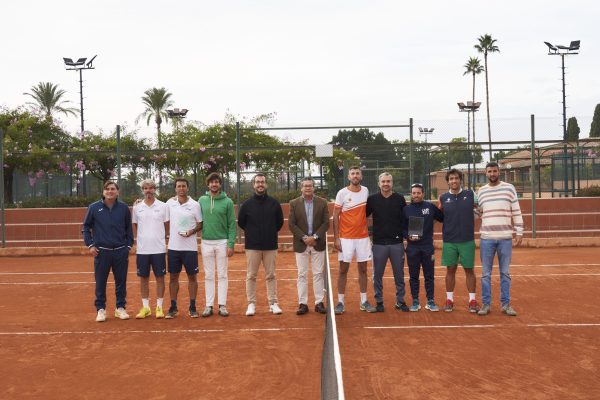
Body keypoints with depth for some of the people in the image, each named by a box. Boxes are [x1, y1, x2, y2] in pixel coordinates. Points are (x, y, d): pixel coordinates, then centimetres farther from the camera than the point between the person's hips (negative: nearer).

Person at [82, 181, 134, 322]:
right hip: (101, 251, -1)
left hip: (120, 251, 1)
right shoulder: (94, 207, 0)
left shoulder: (124, 208, 3)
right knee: (100, 283, 5)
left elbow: (129, 228, 10)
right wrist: (90, 245, 0)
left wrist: (128, 245, 4)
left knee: (121, 281, 8)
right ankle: (100, 309, 16)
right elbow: (86, 227, 7)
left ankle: (120, 308, 20)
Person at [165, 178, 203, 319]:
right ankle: (173, 307, 16)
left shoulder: (195, 205, -2)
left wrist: (191, 231, -14)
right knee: (173, 277, 6)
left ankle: (192, 307, 14)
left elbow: (200, 224, 1)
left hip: (190, 247, -2)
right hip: (173, 247, 2)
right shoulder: (170, 203, 4)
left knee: (192, 277, 4)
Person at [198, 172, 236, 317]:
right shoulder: (202, 200, 4)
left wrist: (231, 244, -10)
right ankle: (209, 305, 14)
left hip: (222, 242, -2)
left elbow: (232, 224, -3)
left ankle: (222, 305, 11)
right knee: (208, 276, 8)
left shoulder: (227, 202, -2)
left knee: (222, 275, 4)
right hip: (206, 242, 2)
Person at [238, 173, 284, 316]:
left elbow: (280, 221, 12)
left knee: (271, 276, 5)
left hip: (270, 245, 1)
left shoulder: (274, 203, 2)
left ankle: (273, 303, 12)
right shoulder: (247, 204, 0)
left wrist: (270, 232, 10)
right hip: (252, 246, 0)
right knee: (251, 276, 2)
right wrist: (252, 232, 9)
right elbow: (241, 222, 9)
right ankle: (251, 304, 10)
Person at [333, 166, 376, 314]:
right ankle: (340, 302, 8)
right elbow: (335, 216, -5)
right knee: (343, 270, 1)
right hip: (346, 238, -3)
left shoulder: (365, 191, 5)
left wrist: (369, 230, 8)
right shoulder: (342, 193, -6)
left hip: (363, 237, 3)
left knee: (363, 269, 9)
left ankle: (364, 301, 17)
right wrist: (336, 238, -10)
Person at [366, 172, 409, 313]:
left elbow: (405, 219, 7)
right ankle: (379, 301, 19)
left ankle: (400, 301, 20)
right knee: (377, 275, 6)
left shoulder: (400, 199, 2)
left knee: (399, 274, 8)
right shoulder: (372, 199, 1)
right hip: (378, 243, 0)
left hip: (397, 243, 1)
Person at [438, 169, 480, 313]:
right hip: (449, 241, 1)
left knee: (469, 270, 6)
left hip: (467, 240, -1)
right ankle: (449, 300, 18)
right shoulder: (443, 198, 3)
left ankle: (472, 300, 15)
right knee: (450, 270, 8)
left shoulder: (470, 195, 0)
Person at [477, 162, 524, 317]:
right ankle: (486, 304, 13)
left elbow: (516, 212, 3)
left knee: (505, 273, 8)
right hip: (486, 238, 1)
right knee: (486, 273, 5)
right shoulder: (481, 191, 7)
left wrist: (519, 232, -1)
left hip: (505, 238, -1)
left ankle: (505, 304, 17)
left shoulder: (509, 188, 2)